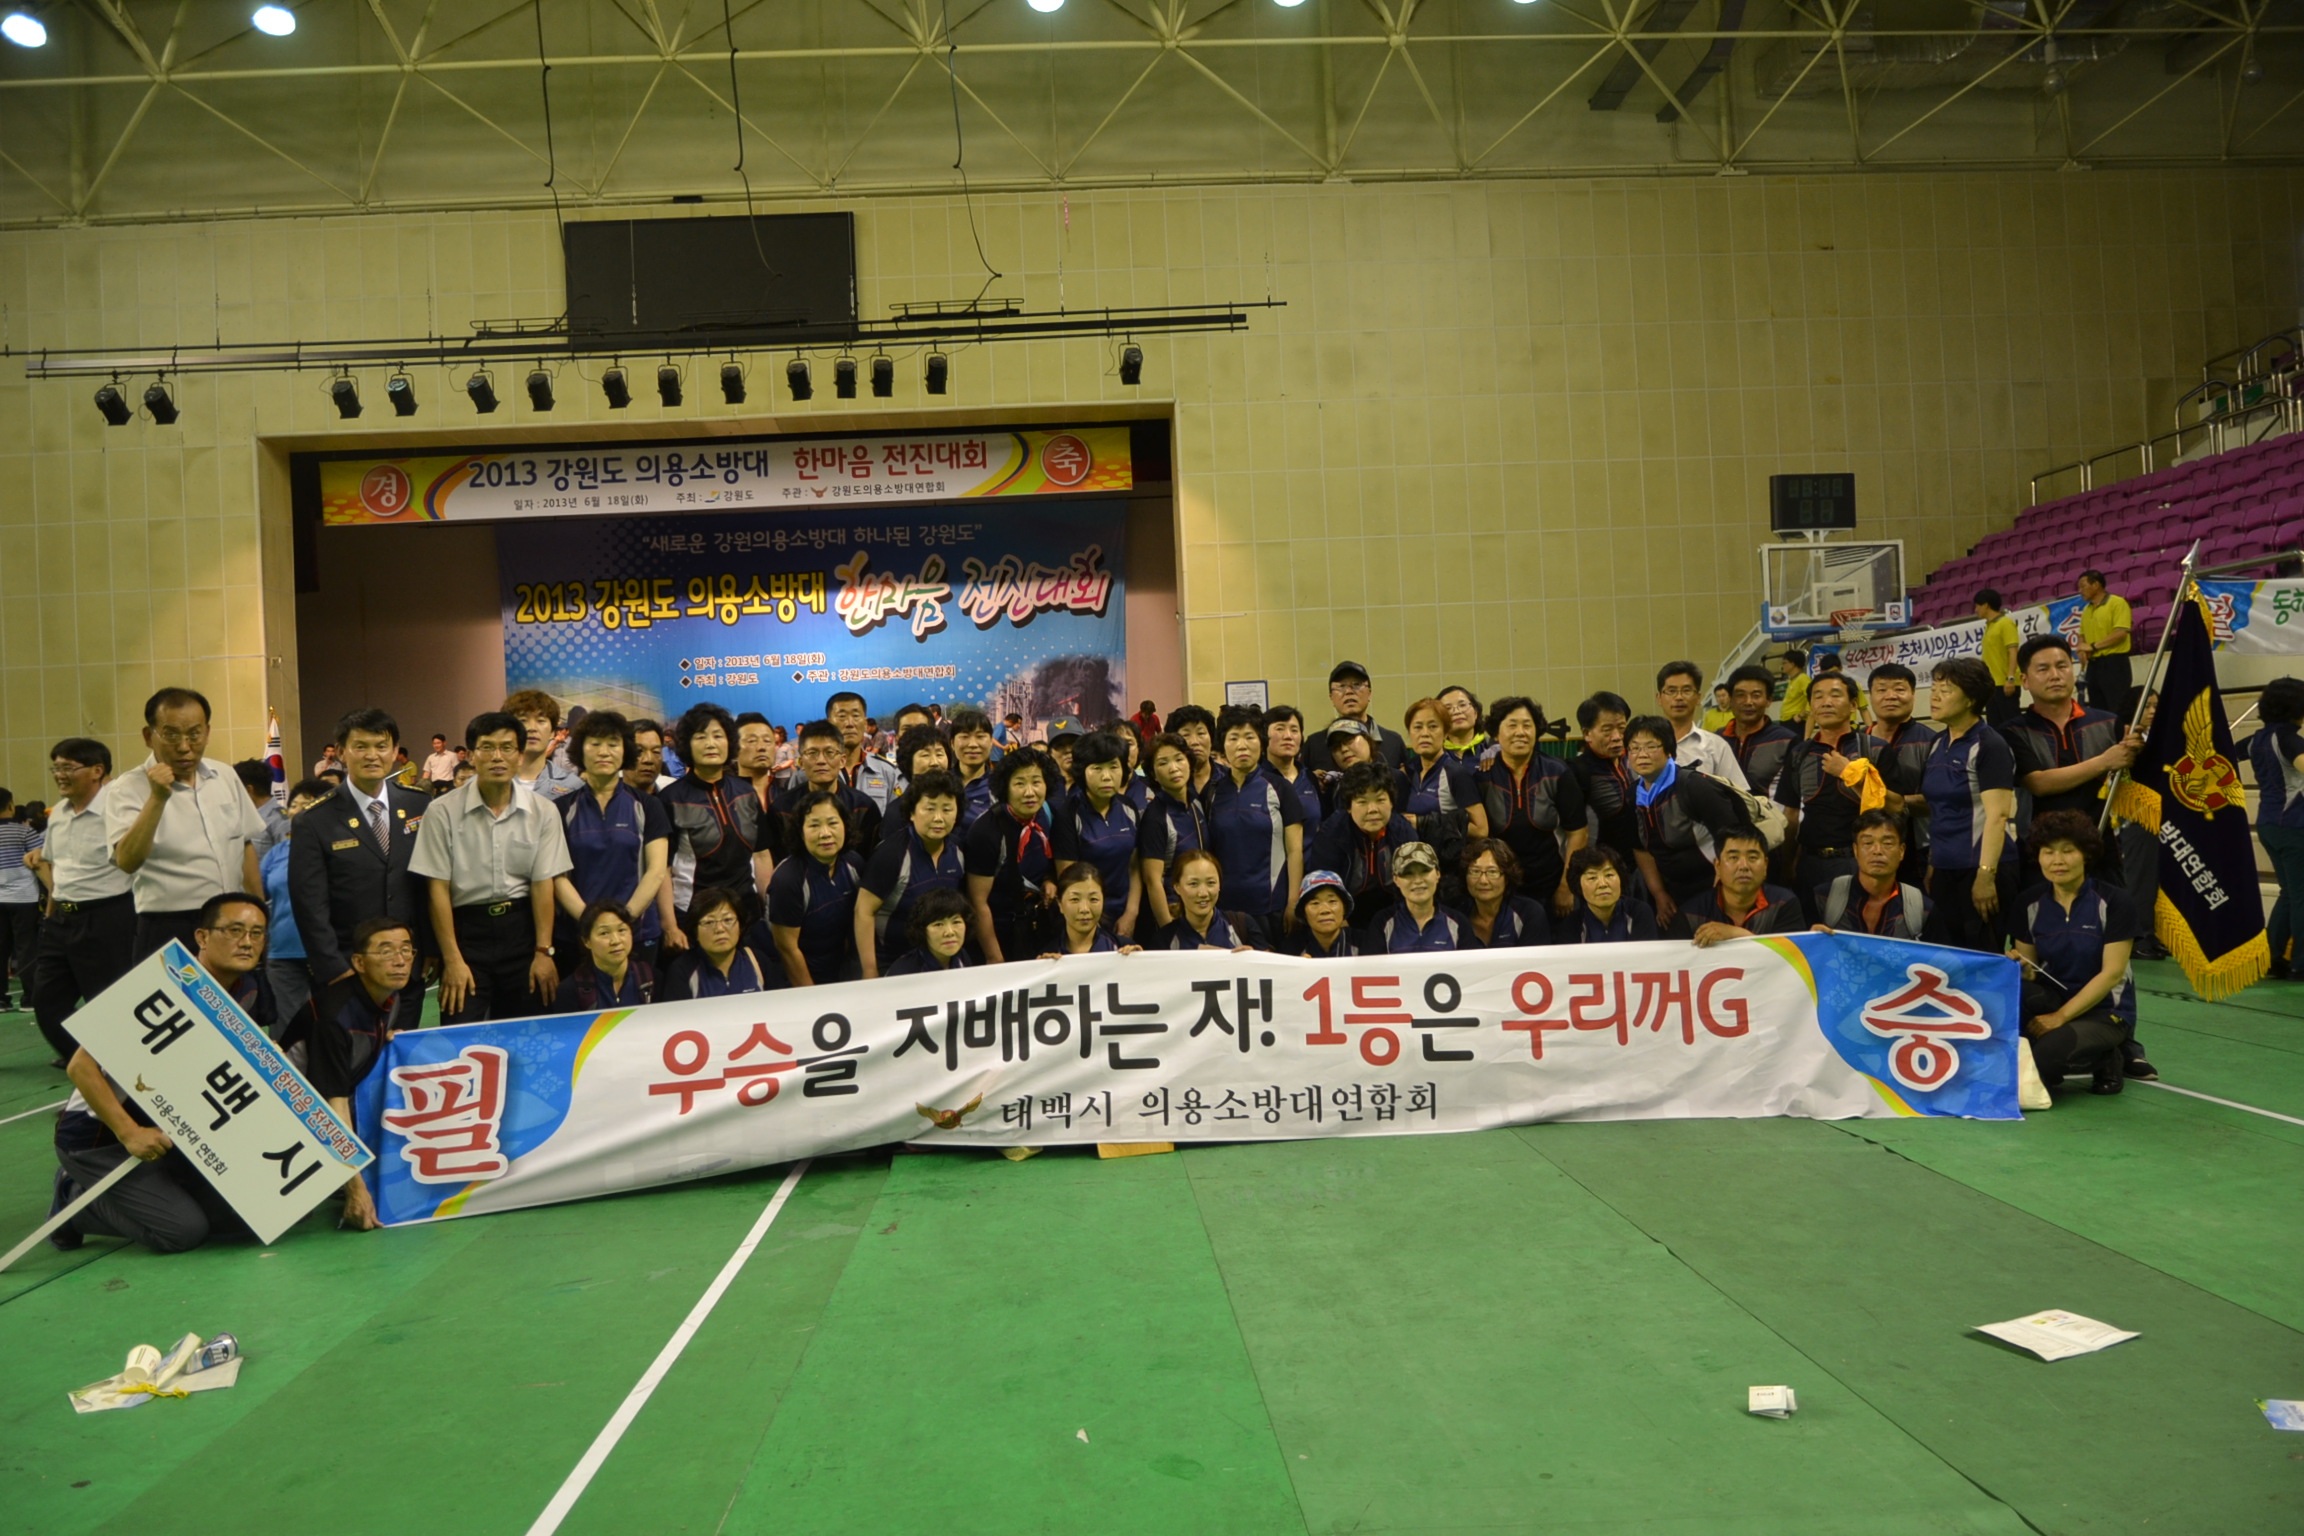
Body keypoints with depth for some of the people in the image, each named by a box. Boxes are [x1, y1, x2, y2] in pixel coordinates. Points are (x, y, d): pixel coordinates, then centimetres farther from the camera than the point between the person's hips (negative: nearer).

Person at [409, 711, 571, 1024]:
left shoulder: (542, 812, 1)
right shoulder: (444, 811, -4)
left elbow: (543, 883, 0)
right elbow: (438, 888, -3)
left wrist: (543, 952, -6)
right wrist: (452, 960, -7)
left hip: (522, 927, 1)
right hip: (467, 929, -1)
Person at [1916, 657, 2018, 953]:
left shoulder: (1990, 746, -10)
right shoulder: (1937, 745, 12)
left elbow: (1997, 815, -17)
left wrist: (1986, 874, -22)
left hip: (1978, 871, -7)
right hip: (1945, 871, 7)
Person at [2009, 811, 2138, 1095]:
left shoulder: (2113, 901, -12)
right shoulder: (2027, 904, -1)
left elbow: (2111, 973, -16)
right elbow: (2031, 970, 3)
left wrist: (2060, 1016, -22)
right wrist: (2020, 970, -23)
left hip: (2105, 1010, -3)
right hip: (2052, 998, 3)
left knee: (2050, 1051, -31)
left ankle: (2105, 1061, 2)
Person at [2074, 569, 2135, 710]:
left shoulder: (2117, 603, -6)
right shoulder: (2087, 610, 16)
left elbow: (2121, 633, -16)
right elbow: (2082, 635, 22)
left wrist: (2093, 646, -15)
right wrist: (2082, 650, 0)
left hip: (2114, 663, -7)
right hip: (2093, 665, 7)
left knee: (2118, 710, -9)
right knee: (2097, 710, 8)